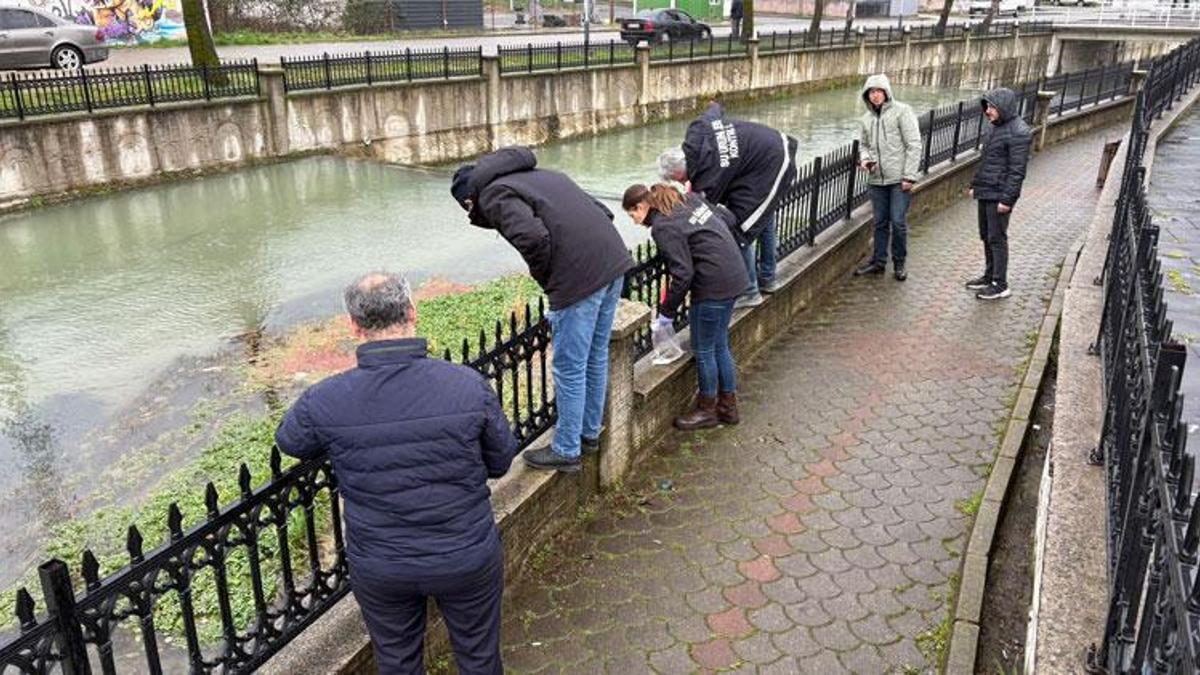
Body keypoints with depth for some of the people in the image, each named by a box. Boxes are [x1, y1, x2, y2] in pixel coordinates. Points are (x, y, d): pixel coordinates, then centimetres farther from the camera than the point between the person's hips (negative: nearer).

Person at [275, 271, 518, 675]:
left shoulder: (323, 402, -19)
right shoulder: (468, 386, -22)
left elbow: (290, 442, 4)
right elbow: (501, 462, -6)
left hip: (379, 569, 1)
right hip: (468, 561, 0)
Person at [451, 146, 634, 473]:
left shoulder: (493, 194, 1)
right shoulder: (539, 174, 26)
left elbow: (532, 237, -20)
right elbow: (603, 212, 22)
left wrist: (546, 280, -2)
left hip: (579, 278, -8)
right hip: (615, 262, 9)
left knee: (570, 369, 6)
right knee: (596, 358, 22)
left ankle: (566, 451, 20)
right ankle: (590, 433, 38)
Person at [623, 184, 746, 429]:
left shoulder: (663, 227, -15)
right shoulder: (688, 198, 9)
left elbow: (683, 274, -18)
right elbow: (728, 217, 15)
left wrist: (667, 311, -7)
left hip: (713, 286, -9)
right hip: (733, 275, 9)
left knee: (703, 350, 6)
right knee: (720, 345, 19)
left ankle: (708, 410, 22)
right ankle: (728, 406, 30)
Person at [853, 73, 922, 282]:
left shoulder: (902, 111, -6)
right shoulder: (867, 118, 11)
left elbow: (914, 145, -9)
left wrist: (909, 176, -14)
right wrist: (864, 159, 0)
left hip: (899, 179, -5)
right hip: (876, 179, 5)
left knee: (898, 222, -3)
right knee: (880, 222, 12)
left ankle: (899, 264, 12)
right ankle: (878, 261, 22)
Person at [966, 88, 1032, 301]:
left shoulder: (1018, 133, -16)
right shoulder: (998, 127, 14)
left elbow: (1017, 170, -19)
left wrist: (1007, 198, -21)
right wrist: (975, 185, 21)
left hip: (999, 196, -9)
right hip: (985, 193, 9)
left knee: (997, 239, -3)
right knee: (986, 237, 16)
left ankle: (1001, 285, 5)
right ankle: (989, 276, 28)